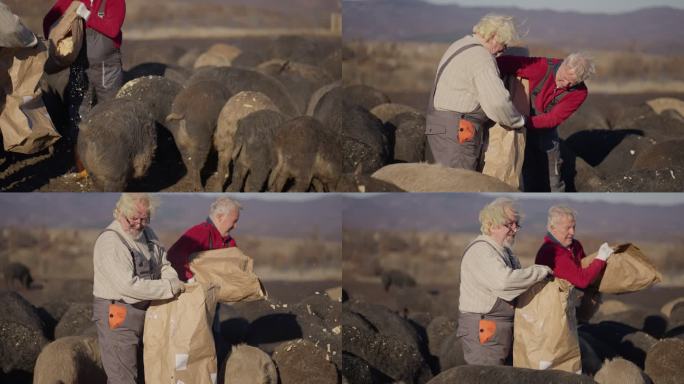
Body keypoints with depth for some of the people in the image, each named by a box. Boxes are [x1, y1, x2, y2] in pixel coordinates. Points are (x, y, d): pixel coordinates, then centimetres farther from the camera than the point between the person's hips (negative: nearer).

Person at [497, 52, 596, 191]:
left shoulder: (579, 93, -19)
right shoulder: (543, 67, -25)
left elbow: (554, 119, -23)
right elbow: (505, 63, -30)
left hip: (546, 133, 1)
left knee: (552, 182, 4)